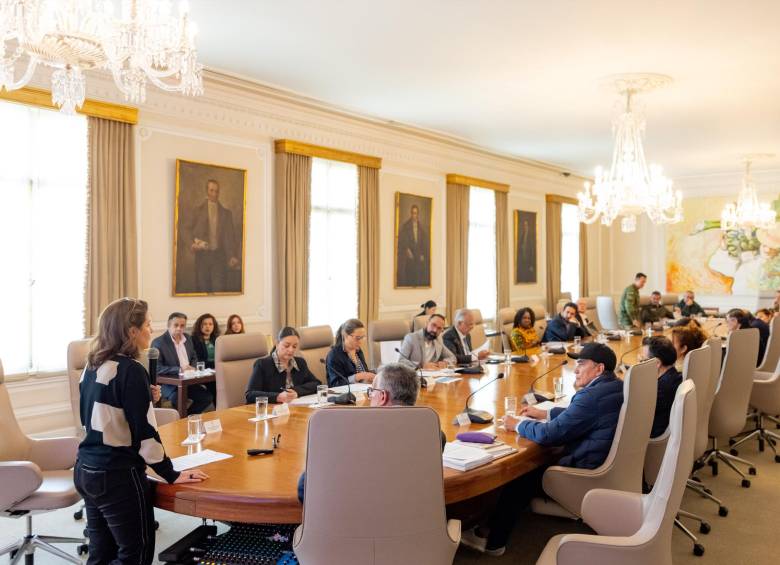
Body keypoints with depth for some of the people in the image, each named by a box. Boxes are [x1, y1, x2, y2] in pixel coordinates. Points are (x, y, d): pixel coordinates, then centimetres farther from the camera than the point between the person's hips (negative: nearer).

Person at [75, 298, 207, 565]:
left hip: (86, 470, 8)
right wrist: (171, 474, -12)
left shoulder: (92, 366, 6)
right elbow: (144, 431, -20)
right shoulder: (130, 370, -18)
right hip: (118, 476, -8)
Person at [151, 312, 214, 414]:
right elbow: (157, 368, -18)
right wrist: (179, 369, -24)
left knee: (208, 397, -12)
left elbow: (194, 358, 21)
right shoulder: (158, 342, -10)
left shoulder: (187, 338, 10)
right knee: (178, 401, -34)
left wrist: (192, 368, -2)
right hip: (170, 384, -6)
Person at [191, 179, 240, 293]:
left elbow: (230, 235, 2)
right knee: (202, 288, 2)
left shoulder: (226, 213, 9)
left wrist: (233, 256, -11)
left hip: (219, 255, 0)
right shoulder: (198, 211, 10)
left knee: (219, 288, -9)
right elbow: (192, 232, 12)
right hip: (202, 255, 1)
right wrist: (192, 244, -10)